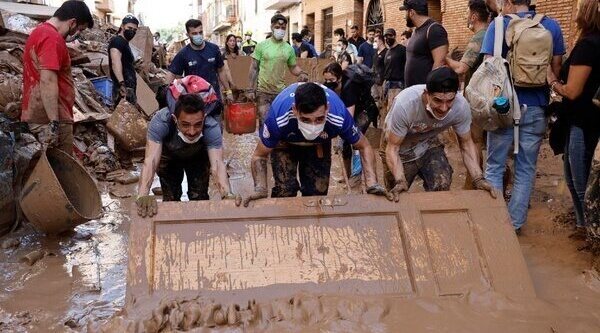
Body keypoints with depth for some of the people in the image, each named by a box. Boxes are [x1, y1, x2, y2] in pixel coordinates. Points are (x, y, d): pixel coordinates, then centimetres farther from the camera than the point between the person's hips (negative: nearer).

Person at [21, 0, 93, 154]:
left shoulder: (40, 32, 17)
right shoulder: (51, 38, -16)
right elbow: (48, 81, -24)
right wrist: (54, 122, -24)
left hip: (39, 115, 10)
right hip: (50, 118, -10)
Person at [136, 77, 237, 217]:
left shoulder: (212, 127, -41)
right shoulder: (160, 121, -42)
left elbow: (217, 163, -51)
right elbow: (151, 160, -51)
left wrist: (228, 195, -69)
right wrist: (142, 195, -67)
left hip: (198, 157, 0)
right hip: (169, 156, 0)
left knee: (200, 198, -1)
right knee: (171, 198, 2)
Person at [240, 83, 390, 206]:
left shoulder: (339, 117, -40)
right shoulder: (279, 118, -43)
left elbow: (364, 147, -20)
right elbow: (259, 155, -26)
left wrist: (372, 183, -35)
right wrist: (260, 189, -43)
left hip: (320, 144, 2)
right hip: (285, 143, -1)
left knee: (318, 192, 0)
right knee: (285, 190, -16)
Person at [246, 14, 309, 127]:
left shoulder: (289, 48, 2)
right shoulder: (262, 45, -3)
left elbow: (293, 67, 10)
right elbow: (254, 68, -1)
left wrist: (302, 73, -13)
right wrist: (251, 89, -6)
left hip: (281, 91, 2)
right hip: (263, 91, -2)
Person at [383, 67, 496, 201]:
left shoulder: (461, 106, -26)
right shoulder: (405, 104, -37)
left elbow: (466, 144, -11)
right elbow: (392, 148, -27)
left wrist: (478, 179, -24)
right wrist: (400, 182, -42)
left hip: (429, 144, 2)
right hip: (401, 150, -2)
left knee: (442, 186, -20)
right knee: (397, 198, 1)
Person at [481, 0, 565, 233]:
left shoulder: (499, 26, -4)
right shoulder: (551, 26, 4)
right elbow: (557, 68, 6)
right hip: (536, 108, 2)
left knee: (495, 166, 9)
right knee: (526, 169, 10)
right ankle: (514, 223, 15)